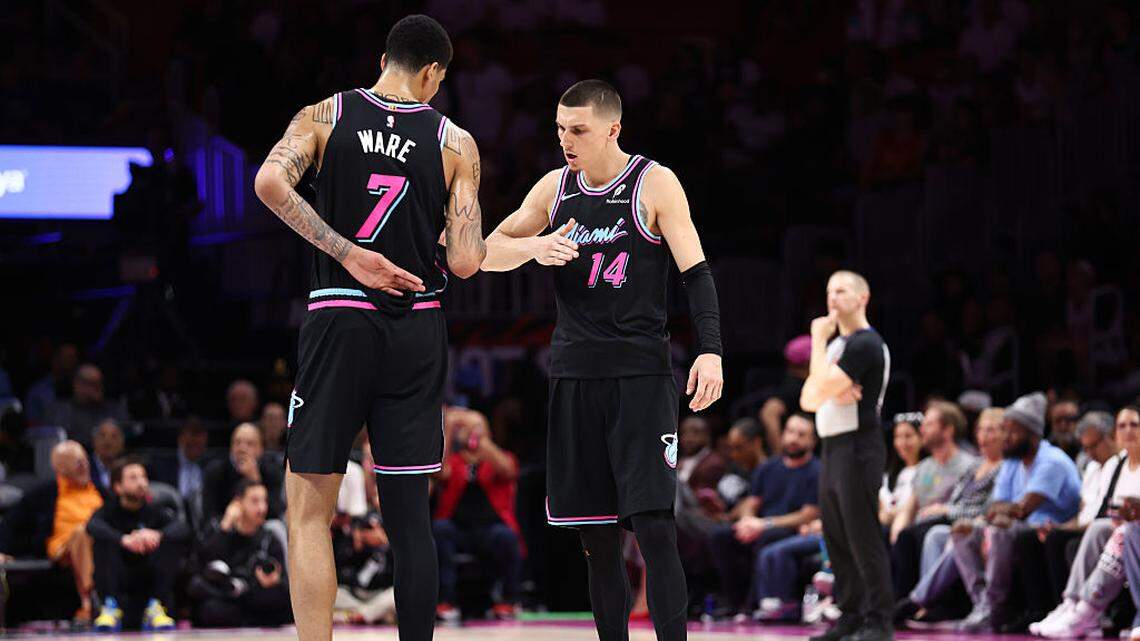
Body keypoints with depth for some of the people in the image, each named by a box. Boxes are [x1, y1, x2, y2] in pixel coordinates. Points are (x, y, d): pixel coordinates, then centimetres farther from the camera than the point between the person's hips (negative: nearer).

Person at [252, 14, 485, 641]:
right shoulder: (455, 142, 4)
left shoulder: (324, 115, 4)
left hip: (339, 320, -1)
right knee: (409, 515, 8)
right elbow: (466, 262, -4)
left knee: (308, 509, 2)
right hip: (418, 329, 1)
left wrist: (348, 254, -12)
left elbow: (270, 181, -16)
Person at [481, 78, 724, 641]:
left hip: (642, 375, -5)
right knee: (596, 536, 5)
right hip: (574, 376, 5)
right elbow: (489, 254, 13)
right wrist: (536, 246, -9)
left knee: (652, 524, -14)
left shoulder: (655, 184, -3)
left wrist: (710, 351, -19)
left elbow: (695, 272, -6)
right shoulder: (554, 188, 11)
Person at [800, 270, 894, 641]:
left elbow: (822, 387, -19)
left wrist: (818, 340, -9)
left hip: (857, 449, -10)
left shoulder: (865, 344, -11)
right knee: (837, 540, 10)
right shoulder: (836, 344, 19)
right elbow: (808, 399, 13)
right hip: (832, 448, 10)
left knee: (863, 539, -10)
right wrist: (832, 392, -9)